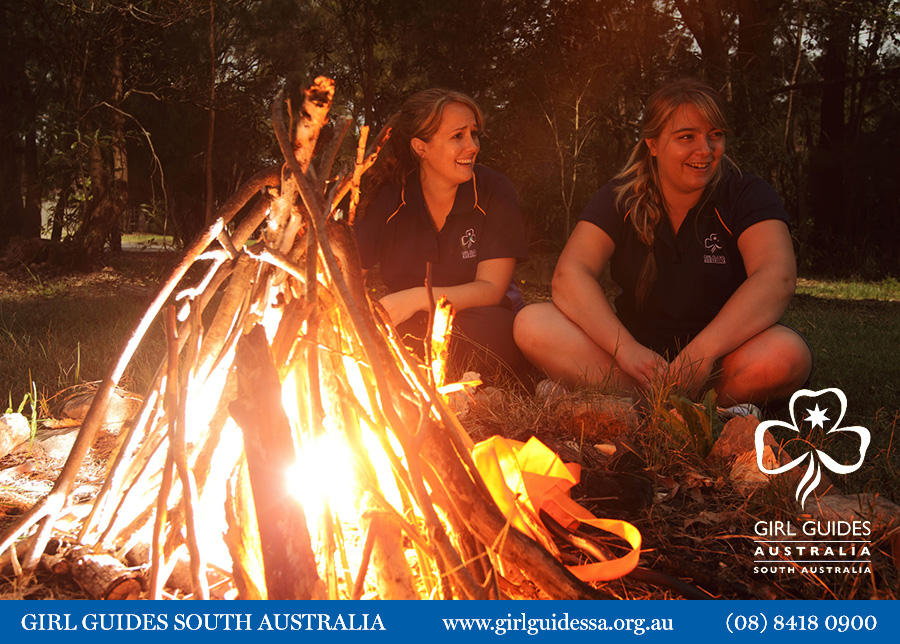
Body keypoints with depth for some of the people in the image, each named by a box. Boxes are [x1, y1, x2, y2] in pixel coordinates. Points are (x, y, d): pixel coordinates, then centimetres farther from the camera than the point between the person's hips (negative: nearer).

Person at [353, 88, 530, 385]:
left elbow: (491, 289, -14)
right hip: (409, 331, 1)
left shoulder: (493, 191, -7)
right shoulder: (387, 198, -2)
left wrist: (418, 298, -29)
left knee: (488, 328, -37)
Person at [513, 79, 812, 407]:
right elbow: (570, 275, -13)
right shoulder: (620, 198, 0)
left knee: (787, 354, -36)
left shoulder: (748, 195, -3)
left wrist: (701, 352, -34)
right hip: (639, 350, 2)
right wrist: (626, 349, -29)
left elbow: (776, 279, -20)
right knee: (532, 325, -20)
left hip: (720, 352, -1)